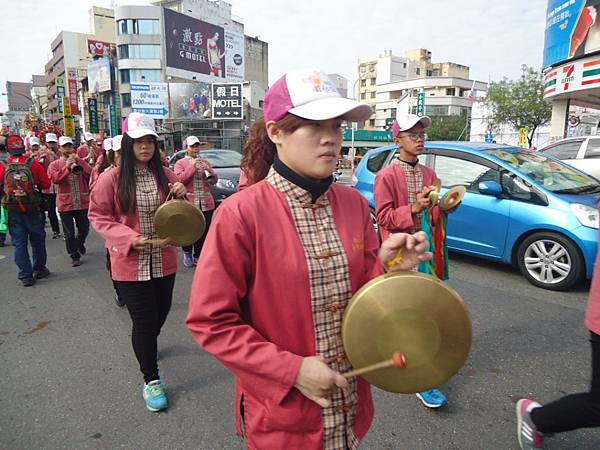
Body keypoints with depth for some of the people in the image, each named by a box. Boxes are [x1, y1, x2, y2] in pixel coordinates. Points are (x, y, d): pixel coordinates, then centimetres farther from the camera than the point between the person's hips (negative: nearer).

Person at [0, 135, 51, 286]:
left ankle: (26, 276, 8)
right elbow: (46, 184, -3)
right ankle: (39, 269, 25)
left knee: (19, 243, 7)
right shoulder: (33, 164, -9)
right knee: (37, 240, 16)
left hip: (13, 211, 0)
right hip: (33, 210, 0)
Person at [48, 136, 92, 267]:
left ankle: (79, 243, 46)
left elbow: (90, 174, -8)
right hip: (65, 204, -2)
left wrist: (78, 161, -17)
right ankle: (75, 256, 16)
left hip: (83, 203, 2)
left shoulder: (80, 162, 9)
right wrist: (67, 166, -22)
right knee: (69, 233, 4)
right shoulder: (54, 165, 3)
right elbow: (54, 179, -15)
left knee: (84, 228, 16)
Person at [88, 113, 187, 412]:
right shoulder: (112, 178, -8)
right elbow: (98, 217, -3)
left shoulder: (166, 176, 2)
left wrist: (181, 196, -12)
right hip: (130, 264, -4)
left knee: (161, 313, 19)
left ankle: (145, 346, 54)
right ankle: (150, 380, 23)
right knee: (144, 321, 2)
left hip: (163, 261, 4)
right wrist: (128, 238, -17)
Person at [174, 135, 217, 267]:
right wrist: (192, 166, -12)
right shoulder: (180, 163, 6)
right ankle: (187, 253, 27)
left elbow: (214, 181, 12)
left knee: (204, 232, 4)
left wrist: (208, 170, -7)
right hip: (188, 203, -3)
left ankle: (198, 256, 18)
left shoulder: (205, 162, 17)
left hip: (206, 203, 3)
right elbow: (178, 180, -8)